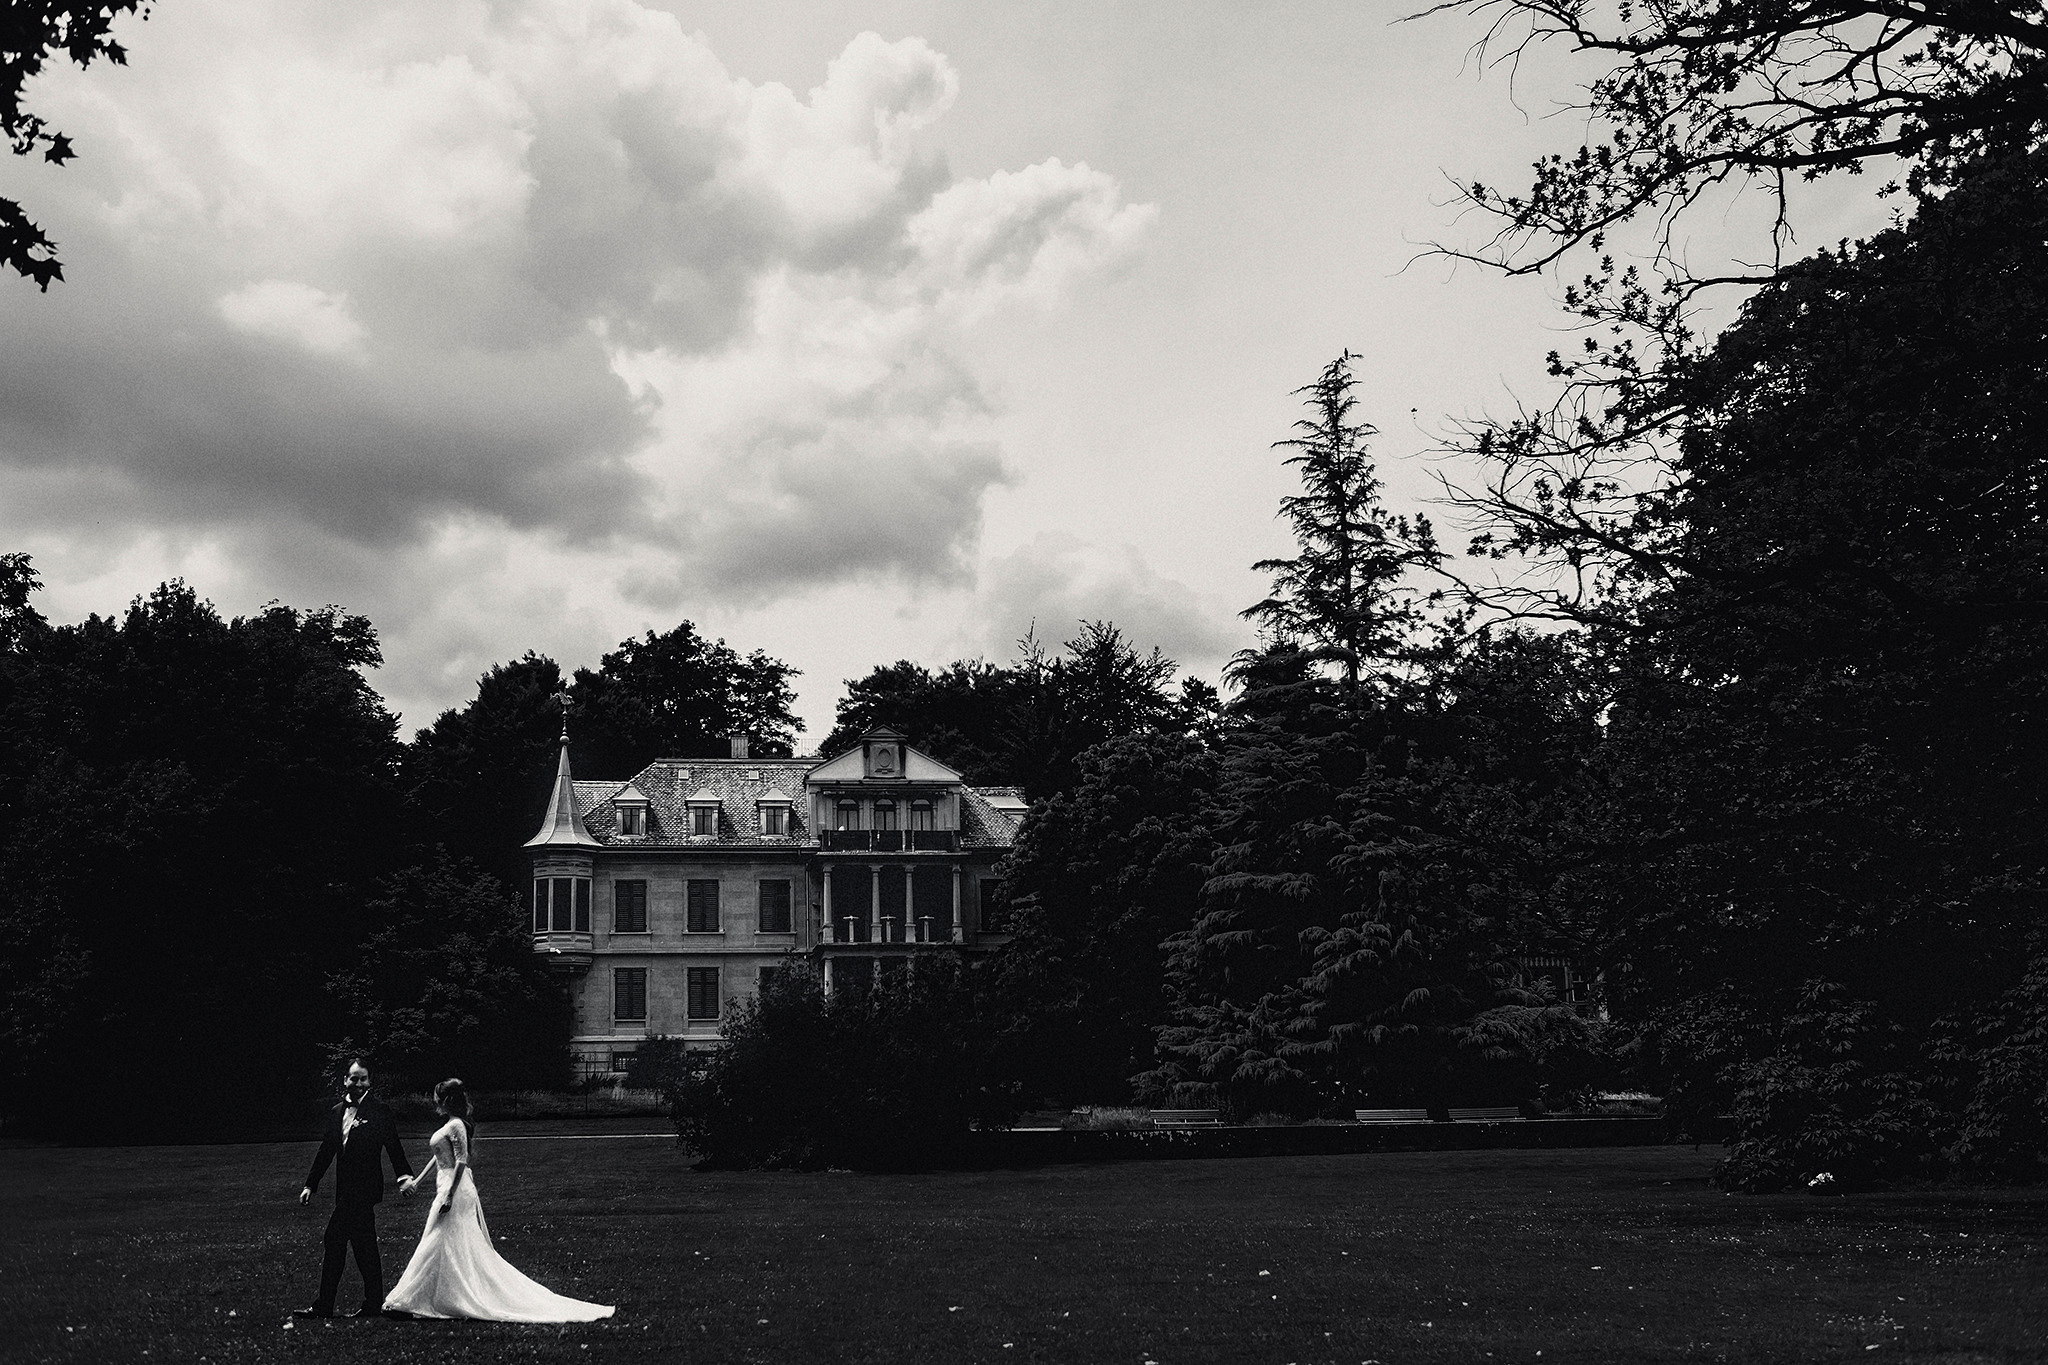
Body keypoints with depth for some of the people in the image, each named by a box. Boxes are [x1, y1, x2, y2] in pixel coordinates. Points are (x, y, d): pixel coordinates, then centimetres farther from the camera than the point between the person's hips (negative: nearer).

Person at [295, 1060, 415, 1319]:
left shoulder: (379, 1113, -6)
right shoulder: (337, 1112, 12)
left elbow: (393, 1147, -7)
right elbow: (326, 1151, 16)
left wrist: (405, 1175, -19)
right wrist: (310, 1184, 14)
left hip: (363, 1189, -6)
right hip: (346, 1191, 6)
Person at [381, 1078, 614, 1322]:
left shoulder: (456, 1126, -15)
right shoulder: (451, 1125, 13)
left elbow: (461, 1161, -20)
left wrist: (449, 1196, -23)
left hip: (455, 1191, -10)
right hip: (449, 1188, 10)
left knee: (439, 1247, -4)